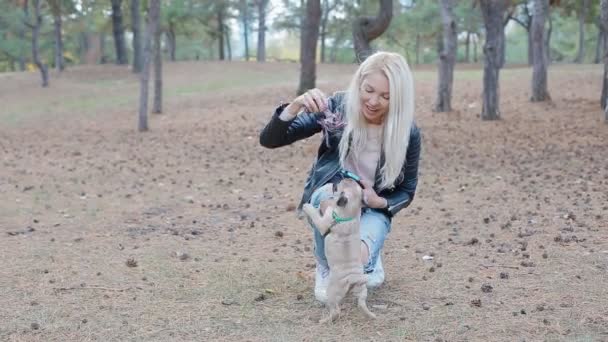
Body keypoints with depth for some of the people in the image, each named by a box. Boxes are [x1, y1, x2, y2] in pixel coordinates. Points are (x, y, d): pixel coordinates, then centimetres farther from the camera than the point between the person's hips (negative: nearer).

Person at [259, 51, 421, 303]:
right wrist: (296, 106, -39)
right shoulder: (336, 108, -19)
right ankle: (325, 268, -9)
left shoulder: (408, 132, -16)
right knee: (330, 193, -37)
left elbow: (407, 191, -1)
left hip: (371, 209, 0)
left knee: (358, 260, -30)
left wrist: (380, 202, -22)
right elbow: (269, 140, -21)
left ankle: (371, 247, 10)